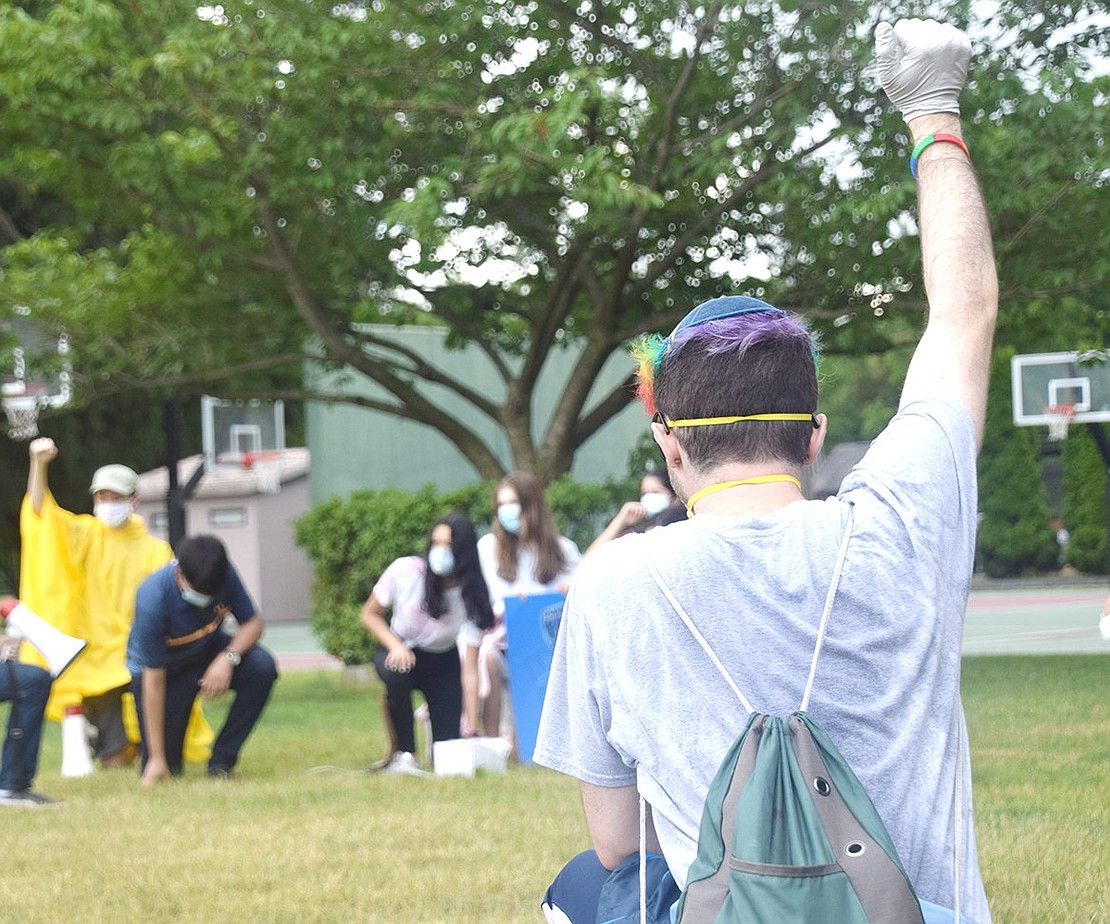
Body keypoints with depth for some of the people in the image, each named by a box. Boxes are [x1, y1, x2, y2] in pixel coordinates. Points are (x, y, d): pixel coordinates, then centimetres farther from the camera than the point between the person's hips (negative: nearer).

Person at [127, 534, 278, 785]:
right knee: (159, 771, -10)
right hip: (164, 667, -3)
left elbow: (252, 622, -10)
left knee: (262, 668, -28)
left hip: (209, 651, 3)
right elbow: (153, 682, -30)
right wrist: (156, 758, -27)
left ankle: (222, 760, -14)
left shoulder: (224, 576, -25)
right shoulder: (152, 601, -35)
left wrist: (228, 658, -34)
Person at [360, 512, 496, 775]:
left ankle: (430, 714, 25)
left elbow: (470, 671, -24)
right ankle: (403, 753, -20)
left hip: (443, 661, 1)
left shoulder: (471, 598, -24)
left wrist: (472, 729, -29)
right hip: (400, 651, -1)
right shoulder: (405, 571, -26)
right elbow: (369, 614, -10)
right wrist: (396, 646, -28)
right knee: (396, 672, -40)